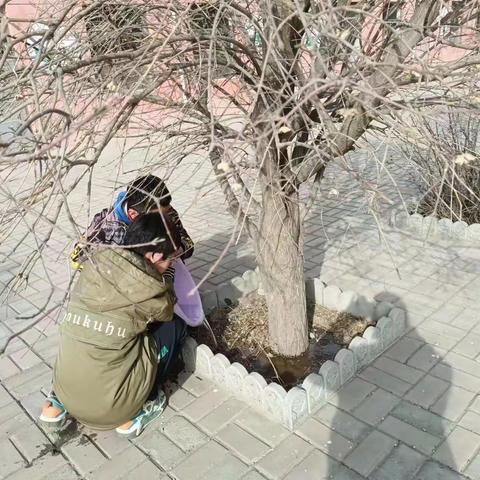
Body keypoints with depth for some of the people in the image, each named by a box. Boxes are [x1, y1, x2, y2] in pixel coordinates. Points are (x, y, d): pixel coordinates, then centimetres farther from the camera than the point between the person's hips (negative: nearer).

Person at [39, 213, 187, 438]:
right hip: (111, 406, -5)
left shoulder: (95, 262, -4)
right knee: (174, 326, 7)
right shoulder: (151, 288, -15)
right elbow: (166, 312, 8)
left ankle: (57, 404, 22)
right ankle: (134, 412, 12)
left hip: (66, 392, 6)